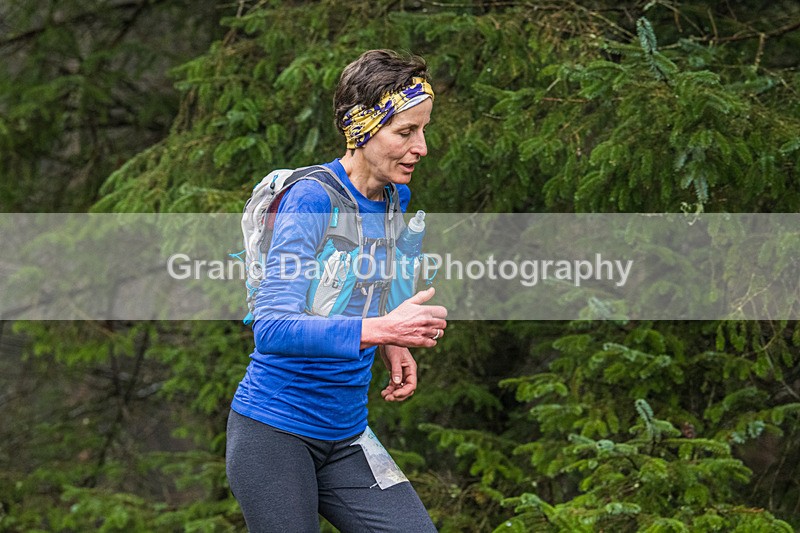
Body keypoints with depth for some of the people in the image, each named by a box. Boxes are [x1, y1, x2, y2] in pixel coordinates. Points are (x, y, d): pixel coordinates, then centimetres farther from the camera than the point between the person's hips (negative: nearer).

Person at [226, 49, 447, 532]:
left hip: (345, 434, 7)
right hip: (274, 434, -7)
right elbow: (272, 327, -27)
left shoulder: (396, 199, 6)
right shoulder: (311, 199, -17)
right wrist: (380, 328, -39)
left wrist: (393, 343, 5)